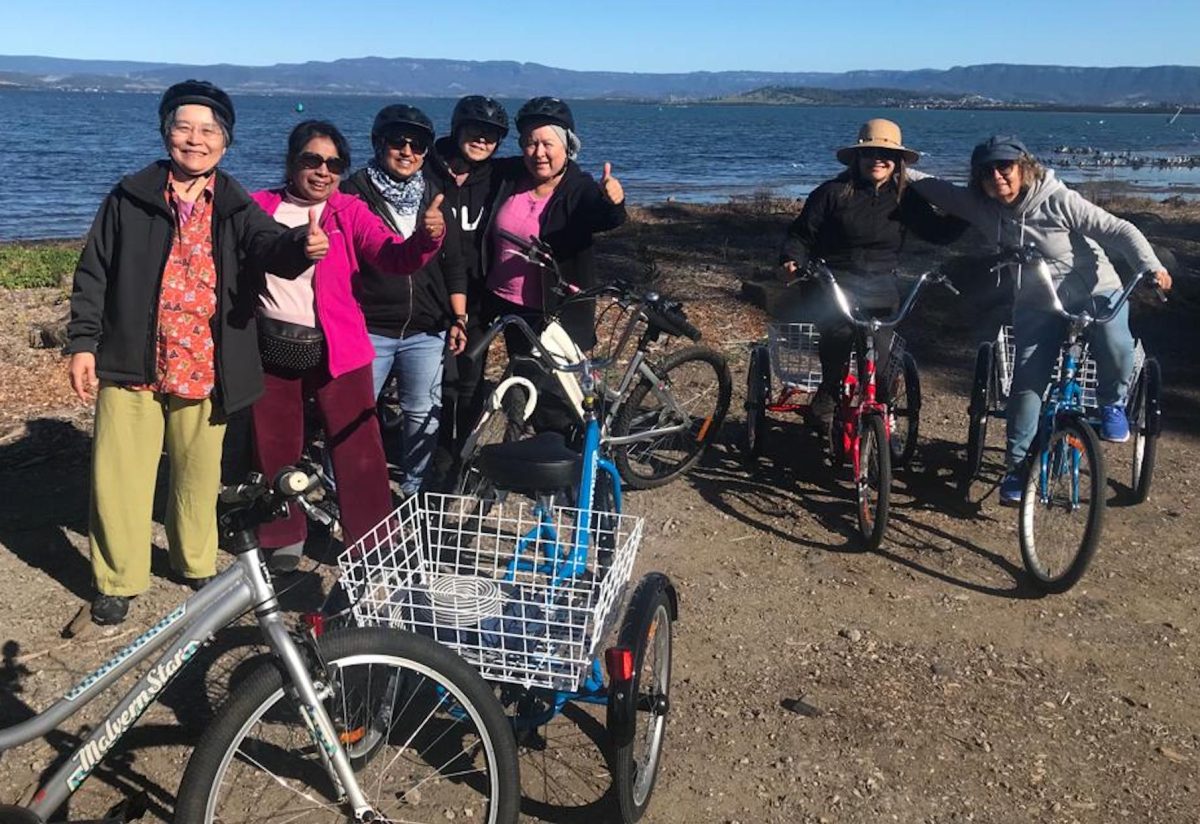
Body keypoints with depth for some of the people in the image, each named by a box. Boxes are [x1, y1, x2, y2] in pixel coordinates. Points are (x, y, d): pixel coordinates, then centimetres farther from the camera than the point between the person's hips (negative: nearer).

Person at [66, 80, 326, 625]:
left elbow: (269, 245, -16)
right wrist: (83, 343, -2)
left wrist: (301, 246, -40)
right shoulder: (129, 199, 2)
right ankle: (118, 582, 20)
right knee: (118, 477, 1)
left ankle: (197, 565, 35)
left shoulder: (236, 208, 4)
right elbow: (93, 275, 5)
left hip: (203, 370, 1)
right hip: (130, 365, -1)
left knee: (199, 475, 14)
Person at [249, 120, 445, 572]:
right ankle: (284, 538, 33)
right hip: (271, 346, 2)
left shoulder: (349, 211, 0)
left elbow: (393, 257, -15)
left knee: (358, 450, -3)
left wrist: (425, 237, -36)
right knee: (274, 449, 14)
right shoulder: (258, 207, 3)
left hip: (336, 349, -2)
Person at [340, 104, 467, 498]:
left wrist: (458, 318, 7)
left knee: (424, 414, 9)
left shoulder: (434, 194, 11)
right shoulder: (356, 191, 0)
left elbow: (453, 262, 13)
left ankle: (414, 489, 25)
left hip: (426, 330, 3)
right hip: (370, 327, -3)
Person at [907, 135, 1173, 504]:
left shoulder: (1060, 201, -20)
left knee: (1115, 347, -32)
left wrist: (1151, 266, -31)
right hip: (1038, 306, 3)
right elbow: (940, 190, 2)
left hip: (1096, 293, -3)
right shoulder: (981, 206, -9)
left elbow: (1120, 230, -19)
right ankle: (1016, 464, 4)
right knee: (1027, 381, -9)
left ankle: (1112, 403, 0)